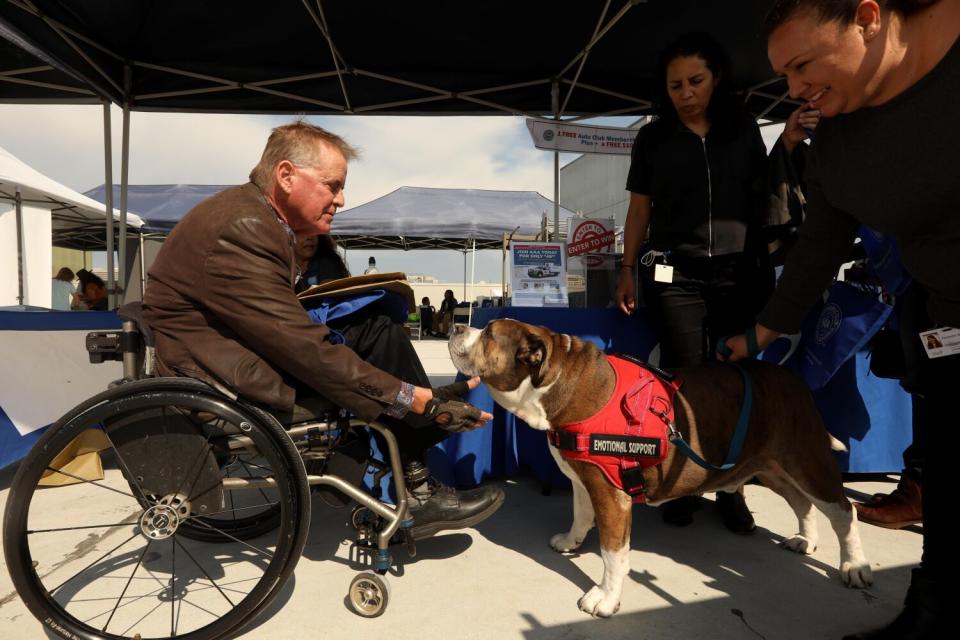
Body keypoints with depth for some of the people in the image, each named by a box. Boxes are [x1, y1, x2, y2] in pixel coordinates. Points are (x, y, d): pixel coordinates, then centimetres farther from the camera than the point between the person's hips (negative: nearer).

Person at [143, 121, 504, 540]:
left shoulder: (256, 218, 9)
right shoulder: (240, 231, -22)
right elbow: (304, 349, -27)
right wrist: (415, 398, -27)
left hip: (240, 352, 10)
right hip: (222, 380, -10)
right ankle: (419, 494, -5)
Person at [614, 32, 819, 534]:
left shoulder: (743, 129, 11)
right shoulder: (653, 138, 8)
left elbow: (763, 194, 14)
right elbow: (639, 208, 9)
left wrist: (788, 146, 0)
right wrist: (627, 271, 5)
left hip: (740, 276, 1)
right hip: (676, 278, -1)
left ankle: (731, 489, 15)